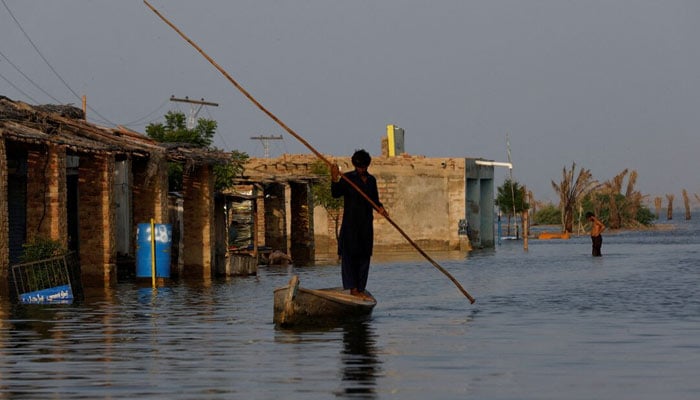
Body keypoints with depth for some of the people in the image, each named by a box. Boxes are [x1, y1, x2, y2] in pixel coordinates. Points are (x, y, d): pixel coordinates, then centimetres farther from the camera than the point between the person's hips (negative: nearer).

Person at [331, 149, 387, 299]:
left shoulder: (371, 180, 13)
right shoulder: (347, 178, -3)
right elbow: (336, 193, -16)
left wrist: (380, 207, -2)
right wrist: (335, 179, -31)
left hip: (366, 224, 5)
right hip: (350, 223, -5)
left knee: (364, 256, 6)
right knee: (350, 255, -8)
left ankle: (361, 288, 10)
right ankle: (353, 288, -7)